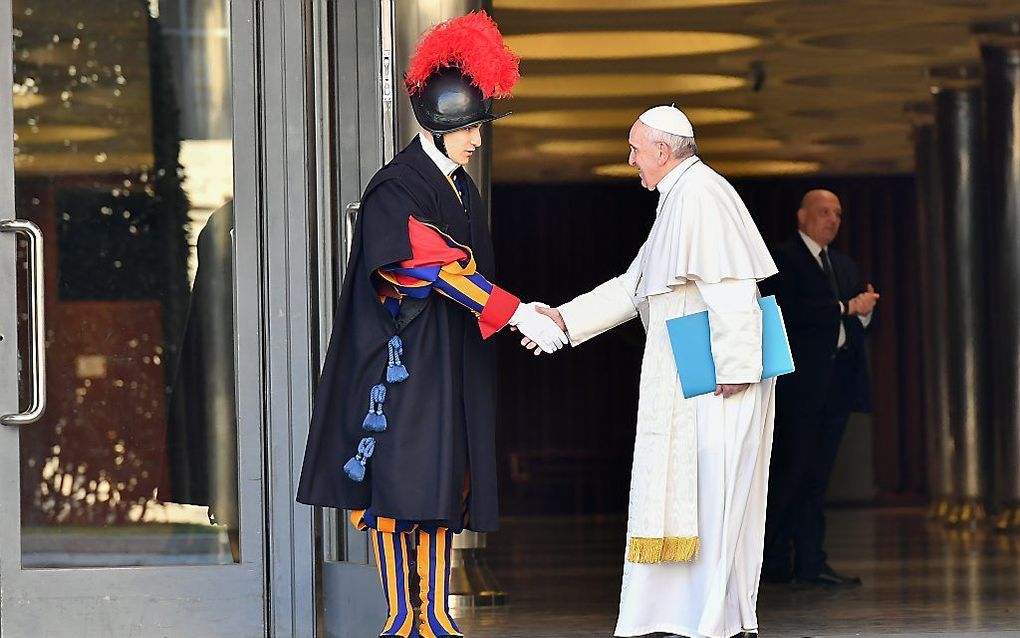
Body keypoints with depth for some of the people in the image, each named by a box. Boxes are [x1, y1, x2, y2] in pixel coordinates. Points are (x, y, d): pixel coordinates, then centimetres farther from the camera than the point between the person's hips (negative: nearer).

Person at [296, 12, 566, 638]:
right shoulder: (395, 191, -12)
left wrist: (523, 313, 6)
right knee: (397, 482, -6)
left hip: (454, 361, 8)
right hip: (404, 357, -8)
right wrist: (516, 312, -25)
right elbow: (440, 265, -21)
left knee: (446, 485, 5)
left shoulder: (462, 189, 13)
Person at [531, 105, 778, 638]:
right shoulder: (678, 199, 19)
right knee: (685, 489, 10)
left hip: (715, 376, -10)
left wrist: (733, 365, -24)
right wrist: (564, 319, 19)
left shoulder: (701, 195, -14)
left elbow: (727, 285, -22)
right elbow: (634, 287, 23)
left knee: (711, 489, -7)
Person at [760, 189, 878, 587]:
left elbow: (857, 325, 20)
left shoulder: (845, 266, 23)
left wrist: (864, 310, -3)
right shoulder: (783, 260, -2)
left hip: (837, 384, 7)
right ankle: (775, 561, 0)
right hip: (800, 382, -7)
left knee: (816, 475, 7)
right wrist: (846, 308, -16)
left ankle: (811, 563, 6)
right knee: (791, 470, -6)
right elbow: (789, 311, -17)